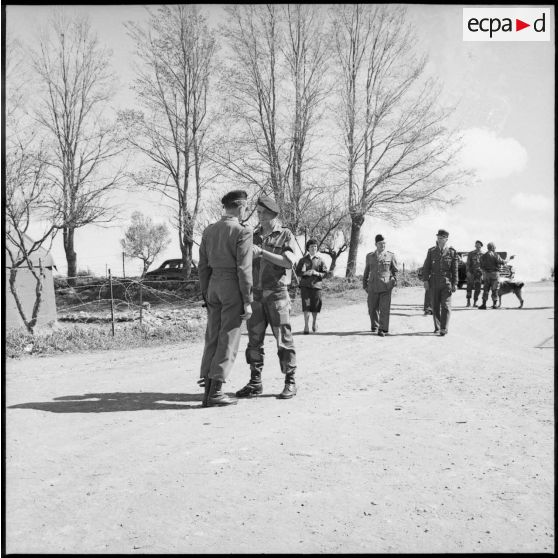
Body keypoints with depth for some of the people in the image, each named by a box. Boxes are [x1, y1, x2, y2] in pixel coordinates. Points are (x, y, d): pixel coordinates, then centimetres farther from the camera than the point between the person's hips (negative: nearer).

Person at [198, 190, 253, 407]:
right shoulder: (242, 232, -10)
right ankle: (216, 392, -1)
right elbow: (244, 269, -15)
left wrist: (205, 293, 18)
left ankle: (207, 388, 12)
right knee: (228, 340, -1)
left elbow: (203, 265, 11)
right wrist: (247, 301, -11)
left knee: (212, 338, 10)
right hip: (234, 288, -6)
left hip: (214, 285, 6)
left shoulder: (208, 231, 9)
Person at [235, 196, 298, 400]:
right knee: (254, 340, 5)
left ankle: (290, 383, 7)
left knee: (283, 339, -2)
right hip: (256, 295, 5)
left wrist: (262, 252, -21)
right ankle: (255, 383, 13)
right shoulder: (254, 236, 13)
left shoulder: (285, 235, -1)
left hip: (277, 294, -5)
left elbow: (289, 262, -16)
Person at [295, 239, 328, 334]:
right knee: (306, 306, -9)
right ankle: (306, 325, -1)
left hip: (316, 285, 0)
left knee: (316, 307, 4)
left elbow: (325, 273, 6)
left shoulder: (320, 260, 7)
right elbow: (297, 272, 9)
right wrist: (305, 273, -10)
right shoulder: (303, 260, 9)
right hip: (305, 286, 0)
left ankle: (314, 323, 27)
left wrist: (317, 273, -12)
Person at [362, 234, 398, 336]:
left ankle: (383, 329, 1)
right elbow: (366, 271, 17)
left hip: (386, 287, -2)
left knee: (384, 309, -7)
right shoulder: (369, 256, 11)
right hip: (373, 287, 2)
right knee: (372, 309, 8)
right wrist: (365, 284, 14)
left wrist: (394, 280, -2)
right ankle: (374, 325, 31)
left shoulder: (391, 256, 6)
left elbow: (395, 270, 12)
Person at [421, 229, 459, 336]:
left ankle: (444, 329, 0)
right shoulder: (431, 251, 6)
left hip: (446, 283, -2)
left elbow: (455, 270, 1)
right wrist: (425, 280, -4)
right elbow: (426, 267, 5)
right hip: (434, 283, 2)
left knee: (445, 306, -4)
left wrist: (455, 283, -4)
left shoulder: (452, 252, 1)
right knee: (435, 306, 7)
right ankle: (437, 327, 19)